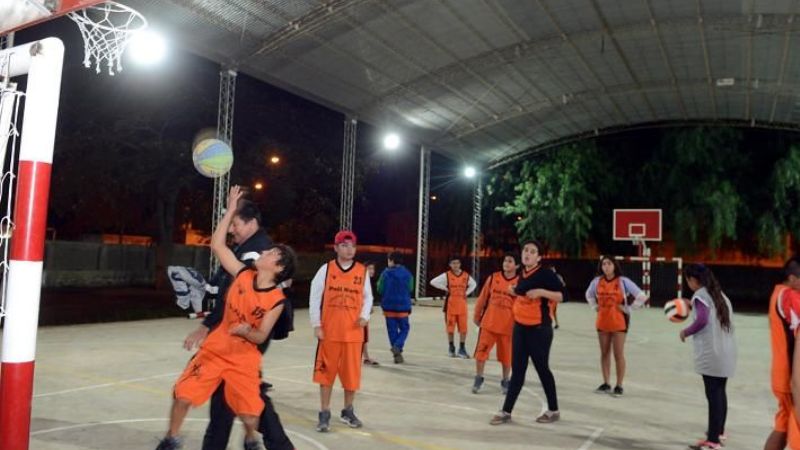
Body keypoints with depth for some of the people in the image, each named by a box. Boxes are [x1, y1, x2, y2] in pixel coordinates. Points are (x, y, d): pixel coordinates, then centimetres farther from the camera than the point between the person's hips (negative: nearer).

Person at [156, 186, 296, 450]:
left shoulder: (276, 300, -16)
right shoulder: (244, 275, -8)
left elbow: (261, 336, -12)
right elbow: (217, 245, -5)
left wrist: (246, 331, -34)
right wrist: (231, 210, -8)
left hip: (244, 358, -2)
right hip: (215, 348, 3)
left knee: (249, 414, -3)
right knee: (182, 395, 1)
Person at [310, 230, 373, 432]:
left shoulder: (362, 271, 3)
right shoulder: (326, 269, -2)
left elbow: (367, 297, 11)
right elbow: (315, 298, 1)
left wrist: (365, 315, -7)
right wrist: (316, 325, -3)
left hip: (353, 332, 2)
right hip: (329, 331, -1)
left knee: (352, 372, 8)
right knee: (326, 372, 4)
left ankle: (348, 411, 28)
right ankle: (324, 414, 17)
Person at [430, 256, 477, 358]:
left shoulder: (466, 276, 7)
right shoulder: (447, 275, -3)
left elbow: (473, 284, 24)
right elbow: (433, 282, -6)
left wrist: (467, 292, 9)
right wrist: (445, 288, -8)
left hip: (462, 305, 2)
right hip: (450, 305, -2)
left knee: (463, 328, 0)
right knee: (450, 327, 5)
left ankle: (462, 349, 11)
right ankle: (451, 348, 20)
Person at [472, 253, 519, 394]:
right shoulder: (493, 278, 0)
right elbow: (482, 298, 8)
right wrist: (477, 315, 13)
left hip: (508, 326, -1)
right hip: (488, 323, 1)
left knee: (506, 355, 10)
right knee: (481, 351, 2)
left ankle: (505, 381, 30)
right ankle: (478, 378, 21)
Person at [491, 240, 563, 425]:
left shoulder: (546, 274, -11)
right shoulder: (522, 275, 10)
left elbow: (560, 296, -16)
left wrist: (541, 291, -28)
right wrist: (515, 292, 6)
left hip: (539, 329, -6)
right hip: (520, 327, 6)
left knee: (542, 369, 6)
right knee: (517, 370, 8)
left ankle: (553, 411, 25)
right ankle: (506, 412, 11)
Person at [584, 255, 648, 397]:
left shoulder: (623, 281, -10)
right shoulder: (597, 281, 2)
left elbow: (642, 296, -10)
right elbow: (589, 295, 22)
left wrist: (627, 309, -9)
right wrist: (595, 307, 9)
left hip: (619, 322, -4)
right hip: (602, 321, 4)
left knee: (618, 354, -1)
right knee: (604, 353, 10)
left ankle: (619, 386, 8)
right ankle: (606, 384, 20)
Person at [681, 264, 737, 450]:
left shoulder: (700, 294, -7)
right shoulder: (719, 294, 17)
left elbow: (702, 320, -21)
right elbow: (717, 319, 19)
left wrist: (685, 332, -6)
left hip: (711, 353, -8)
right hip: (726, 351, 8)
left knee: (713, 394, -7)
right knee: (720, 392, 21)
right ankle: (719, 429, 36)